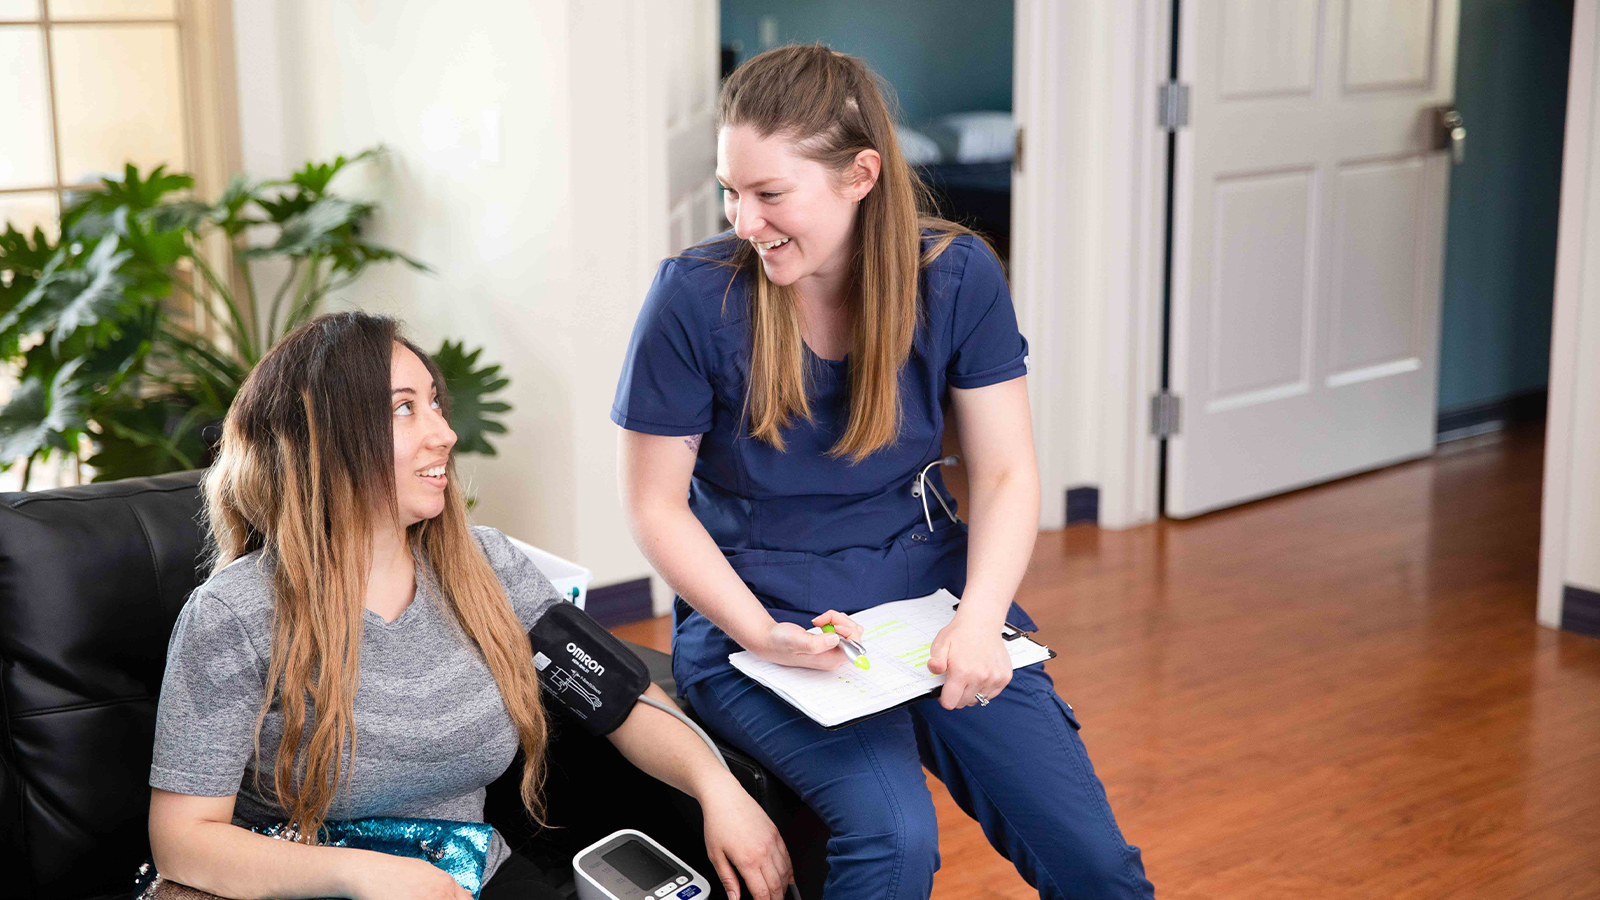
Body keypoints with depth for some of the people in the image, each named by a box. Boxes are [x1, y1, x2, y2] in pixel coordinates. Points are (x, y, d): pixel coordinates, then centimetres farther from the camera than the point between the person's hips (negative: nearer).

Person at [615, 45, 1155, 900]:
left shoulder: (955, 276, -5)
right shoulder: (696, 296, -13)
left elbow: (1005, 475, -2)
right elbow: (655, 504, -6)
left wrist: (979, 620, -20)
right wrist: (761, 636, -19)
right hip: (754, 608, -3)